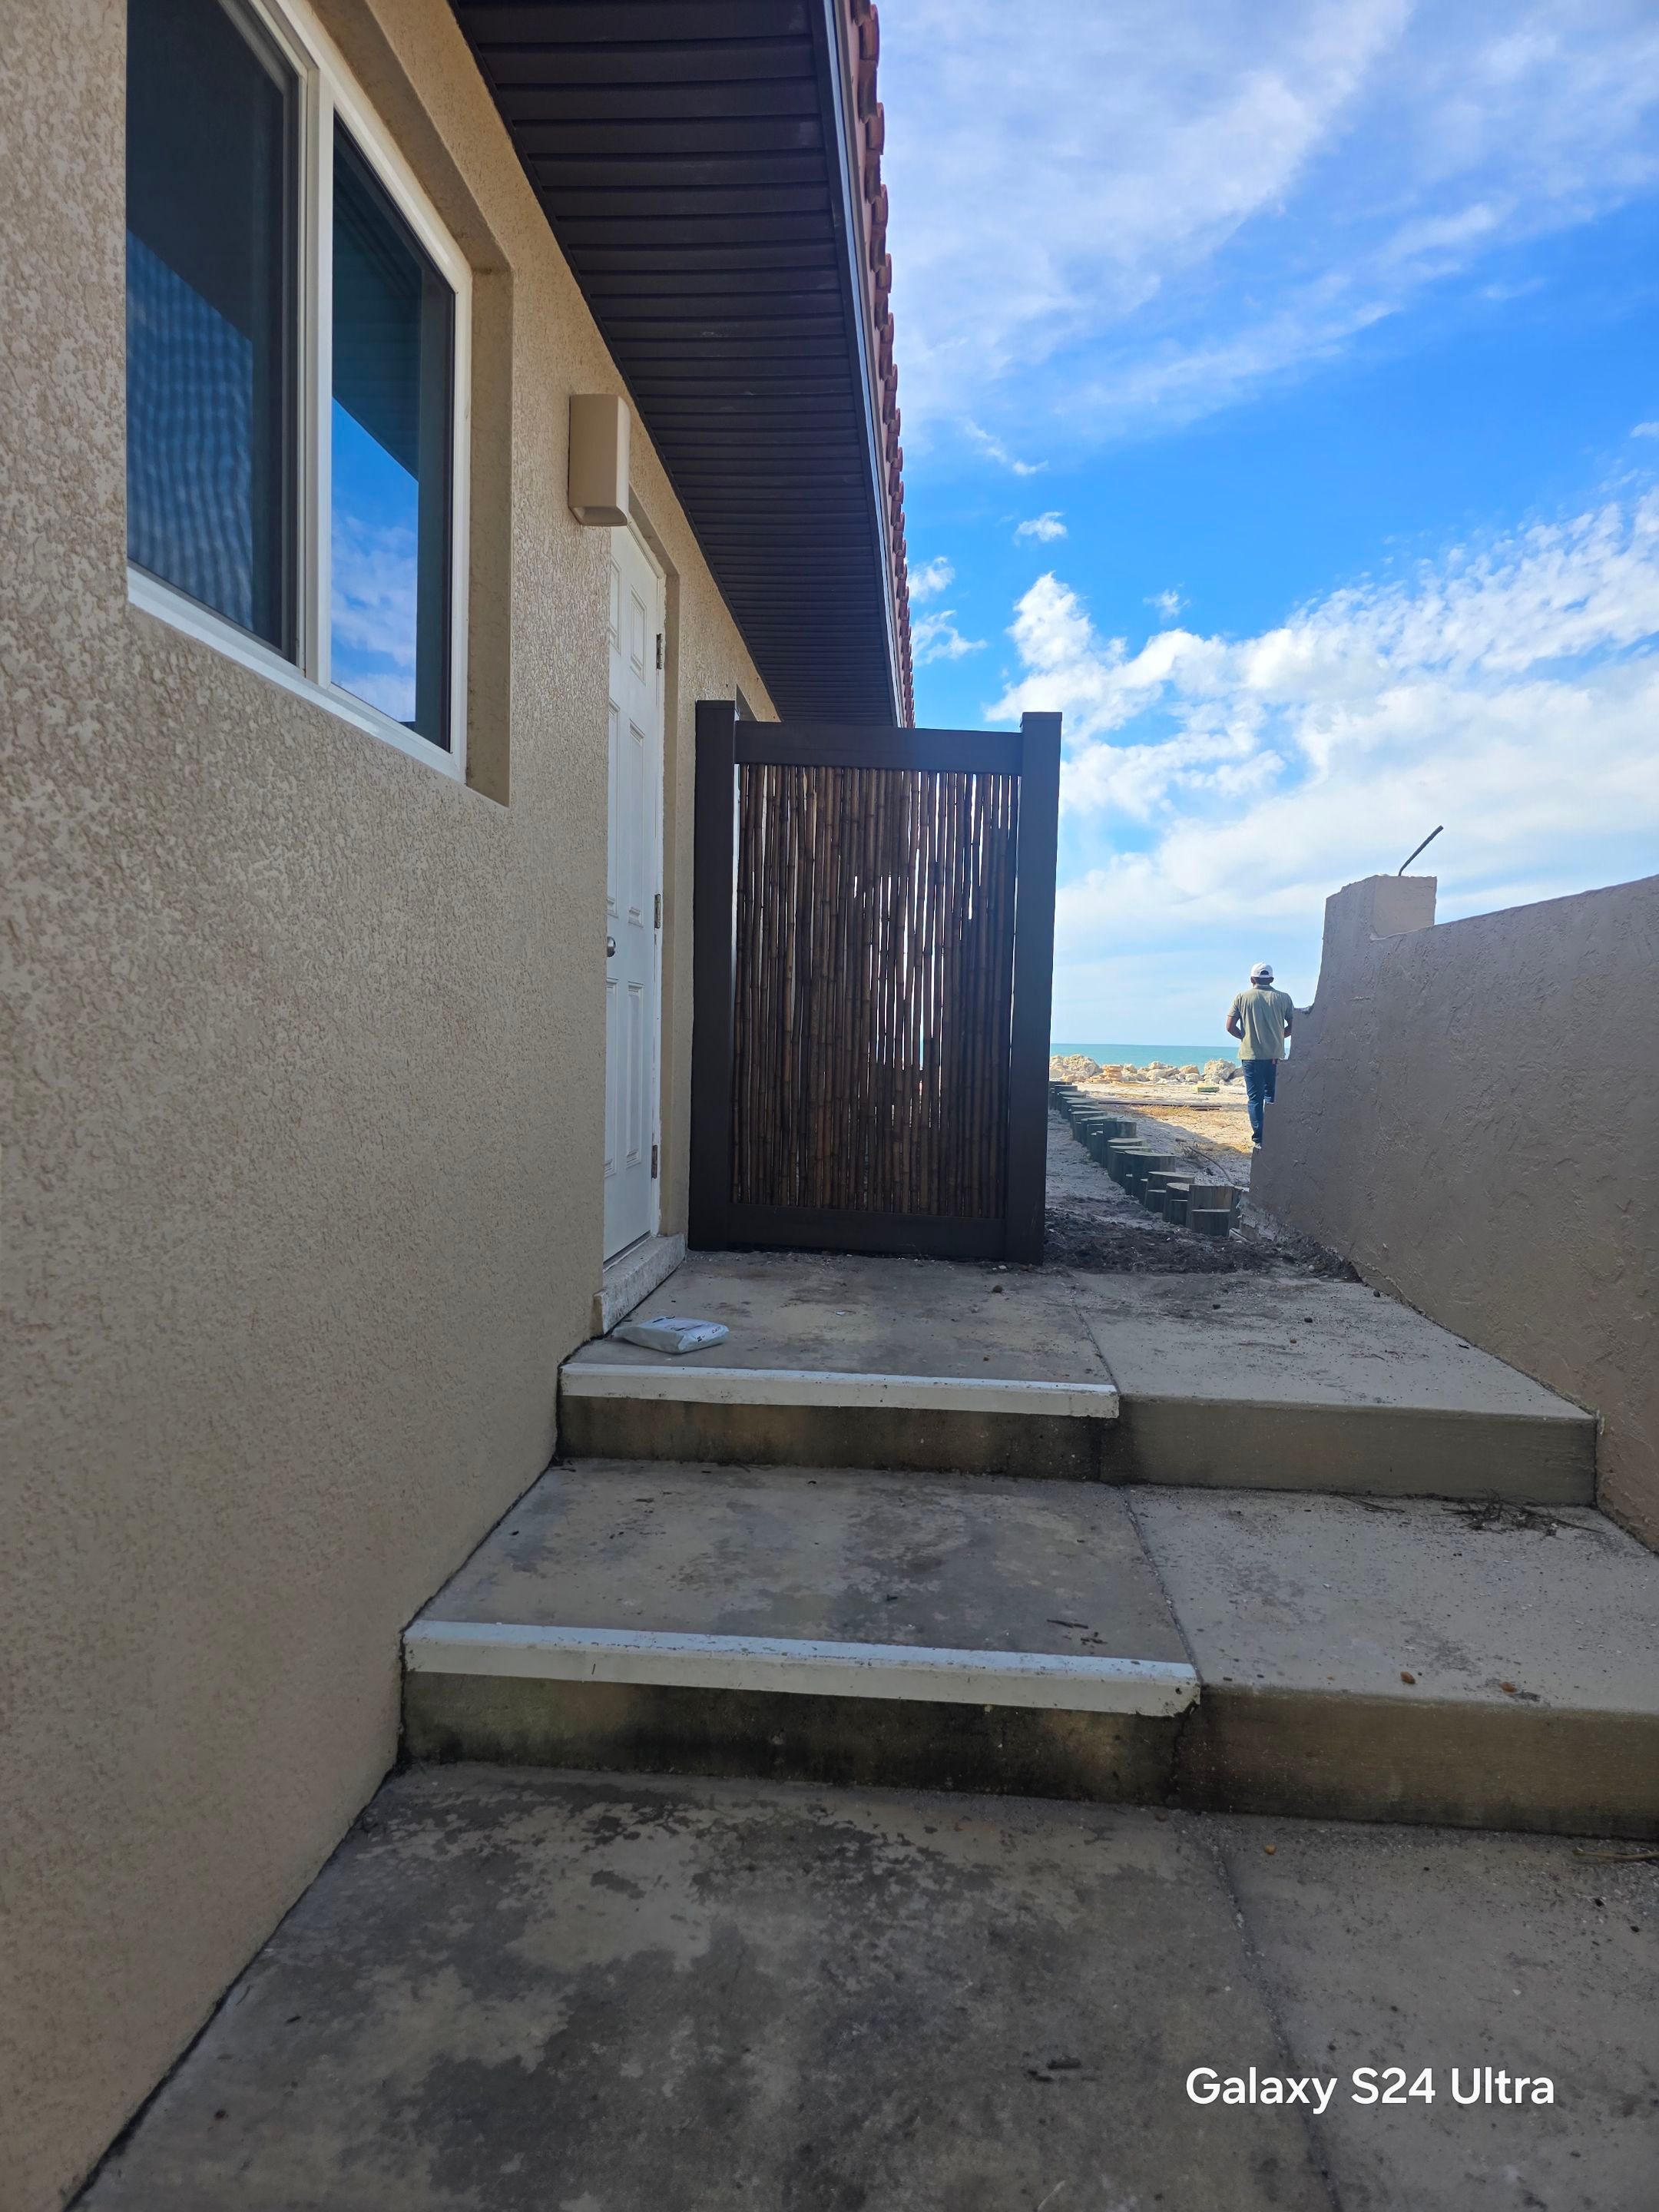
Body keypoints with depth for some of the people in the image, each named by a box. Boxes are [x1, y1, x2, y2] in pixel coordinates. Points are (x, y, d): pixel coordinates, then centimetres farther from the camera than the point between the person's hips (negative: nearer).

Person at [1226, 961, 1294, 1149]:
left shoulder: (1242, 998, -1)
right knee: (1272, 1097, 15)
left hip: (1250, 1055, -1)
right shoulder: (1283, 998, 2)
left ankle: (1259, 1141, 0)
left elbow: (1230, 1027, -4)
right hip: (1275, 1056, 2)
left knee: (1255, 1098, 4)